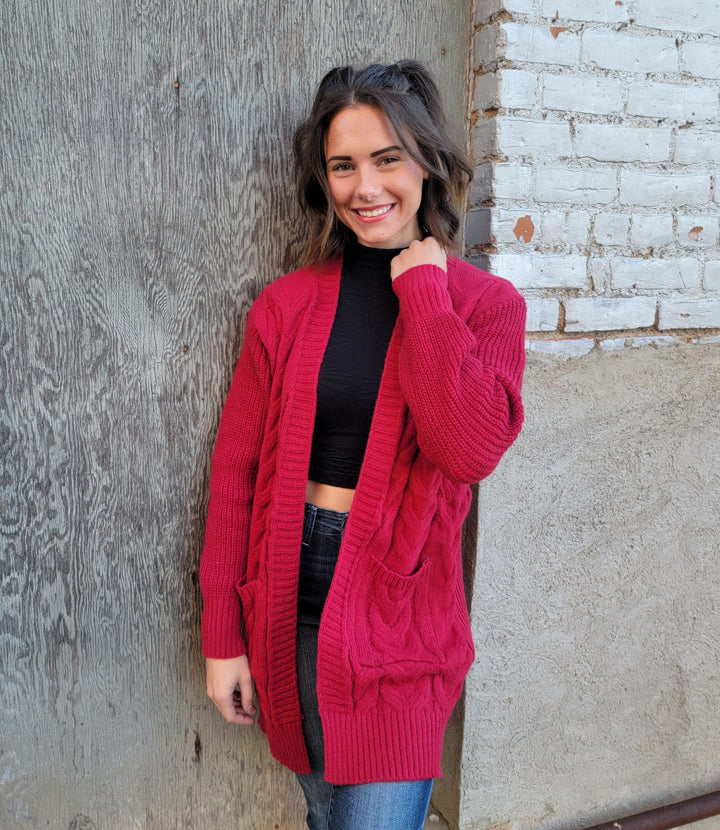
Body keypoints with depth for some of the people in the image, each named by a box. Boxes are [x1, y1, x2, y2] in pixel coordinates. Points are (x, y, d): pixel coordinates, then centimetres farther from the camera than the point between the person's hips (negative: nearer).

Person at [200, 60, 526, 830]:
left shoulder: (485, 302, -5)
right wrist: (222, 635, 0)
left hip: (397, 615, -2)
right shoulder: (287, 303, -2)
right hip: (288, 609, 3)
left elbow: (470, 450, -22)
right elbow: (236, 469, -1)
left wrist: (421, 289, -16)